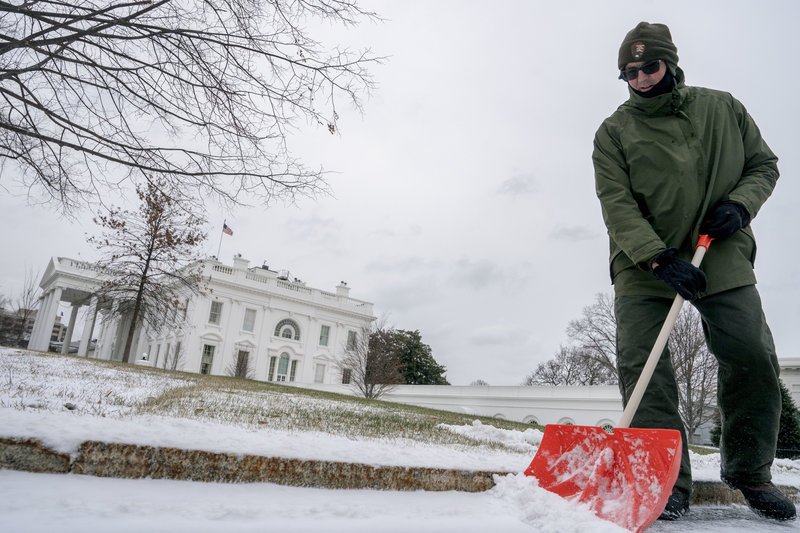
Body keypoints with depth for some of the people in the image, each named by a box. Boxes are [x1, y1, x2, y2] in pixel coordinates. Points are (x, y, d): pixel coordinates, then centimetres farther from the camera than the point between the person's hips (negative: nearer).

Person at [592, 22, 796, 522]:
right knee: (641, 365, -11)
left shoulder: (723, 108, 10)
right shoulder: (614, 132, 1)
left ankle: (750, 471, 17)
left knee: (754, 358, -5)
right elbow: (617, 204, -9)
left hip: (721, 254, 2)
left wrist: (741, 202, -7)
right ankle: (667, 483, -2)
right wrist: (660, 257, -21)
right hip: (643, 261, -1)